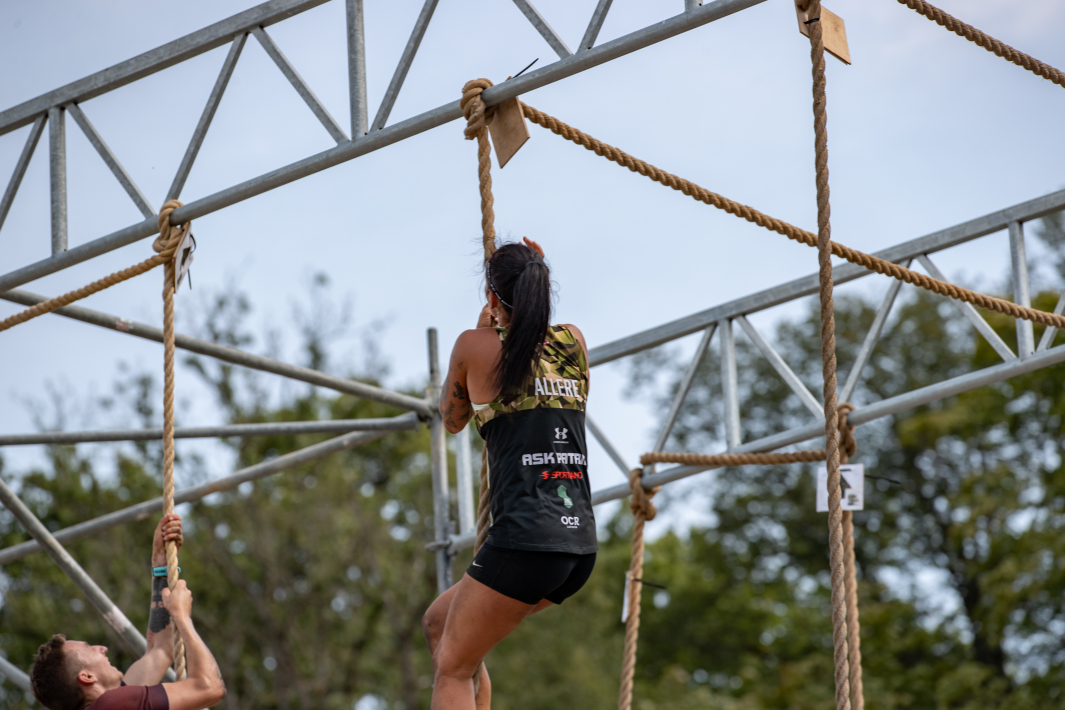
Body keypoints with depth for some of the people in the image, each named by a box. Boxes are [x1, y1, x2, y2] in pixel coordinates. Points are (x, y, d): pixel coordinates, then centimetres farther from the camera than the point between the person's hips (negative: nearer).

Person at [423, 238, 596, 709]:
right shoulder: (575, 342, 11)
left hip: (525, 541, -7)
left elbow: (452, 419, 19)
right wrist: (535, 281, 37)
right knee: (440, 622, 24)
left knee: (453, 670, 3)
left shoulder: (478, 347, -2)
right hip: (580, 544, 7)